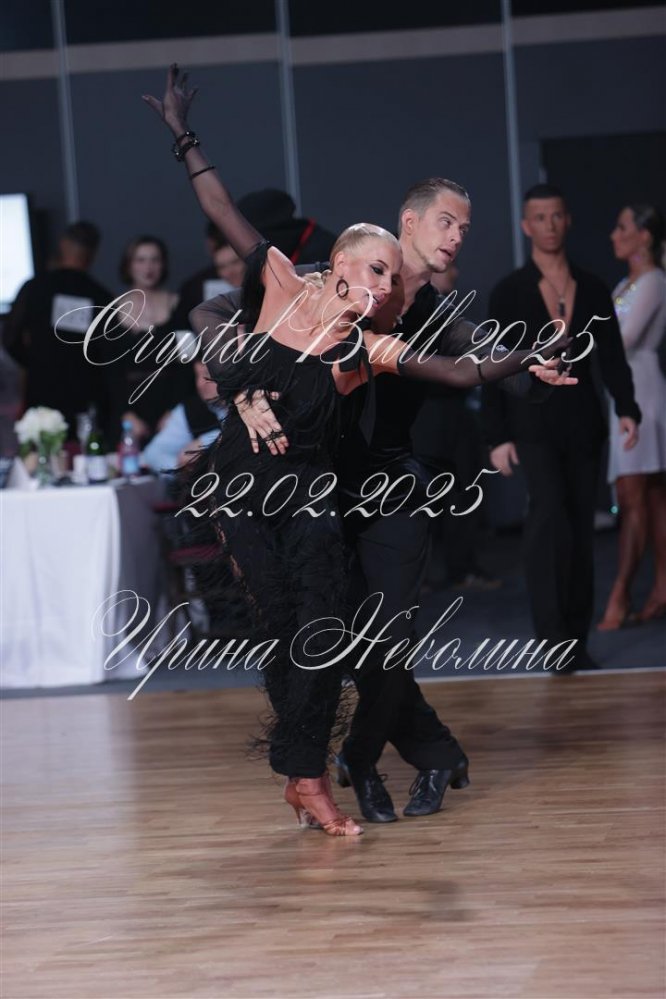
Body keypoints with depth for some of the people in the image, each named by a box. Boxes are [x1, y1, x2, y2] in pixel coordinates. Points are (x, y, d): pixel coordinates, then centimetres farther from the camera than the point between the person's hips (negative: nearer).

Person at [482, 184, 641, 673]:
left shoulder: (593, 290, 9)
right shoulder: (509, 293, 2)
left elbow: (610, 356, 6)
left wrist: (626, 409, -11)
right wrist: (497, 436, -6)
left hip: (583, 425, 3)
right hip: (532, 425, -3)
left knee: (581, 531, 5)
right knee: (551, 515, -21)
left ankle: (577, 642, 12)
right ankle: (552, 634, -19)